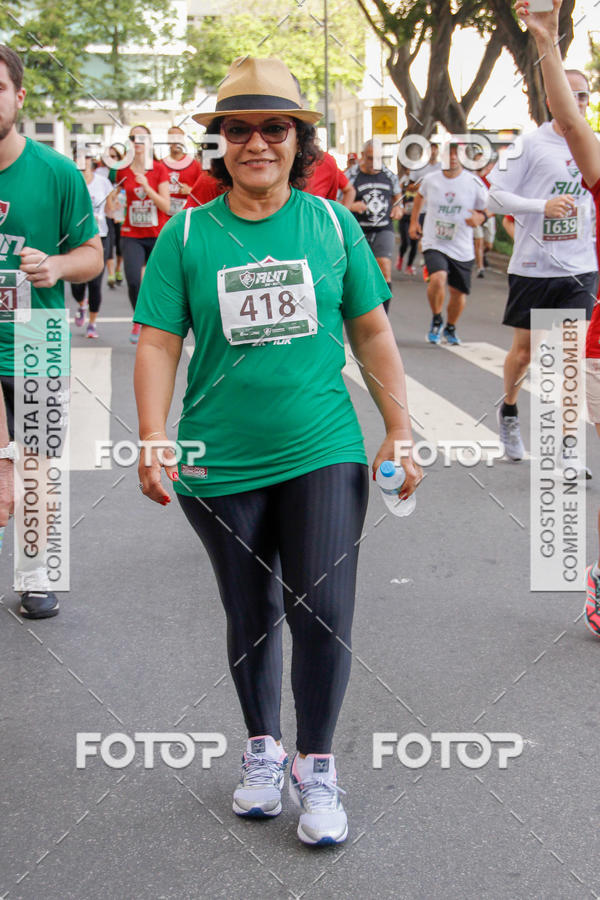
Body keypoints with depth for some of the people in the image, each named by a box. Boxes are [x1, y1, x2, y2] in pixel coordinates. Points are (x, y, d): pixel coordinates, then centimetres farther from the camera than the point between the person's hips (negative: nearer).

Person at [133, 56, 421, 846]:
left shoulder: (333, 223, 3)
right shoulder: (187, 235, 0)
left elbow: (372, 333, 8)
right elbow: (158, 343, -2)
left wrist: (399, 428, 3)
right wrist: (154, 441, -13)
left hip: (323, 454, 0)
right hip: (222, 466, 0)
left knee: (325, 614, -5)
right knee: (251, 618, 13)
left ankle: (316, 766, 15)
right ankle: (262, 748, 35)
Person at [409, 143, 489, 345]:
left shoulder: (474, 182, -5)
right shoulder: (430, 180, 0)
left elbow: (484, 211, 4)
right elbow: (420, 195, 23)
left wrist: (478, 218, -19)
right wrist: (414, 221, 20)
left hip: (462, 248, 1)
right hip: (434, 244, -1)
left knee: (459, 292, 8)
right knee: (438, 278, -27)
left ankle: (450, 328, 38)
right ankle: (436, 319, 0)